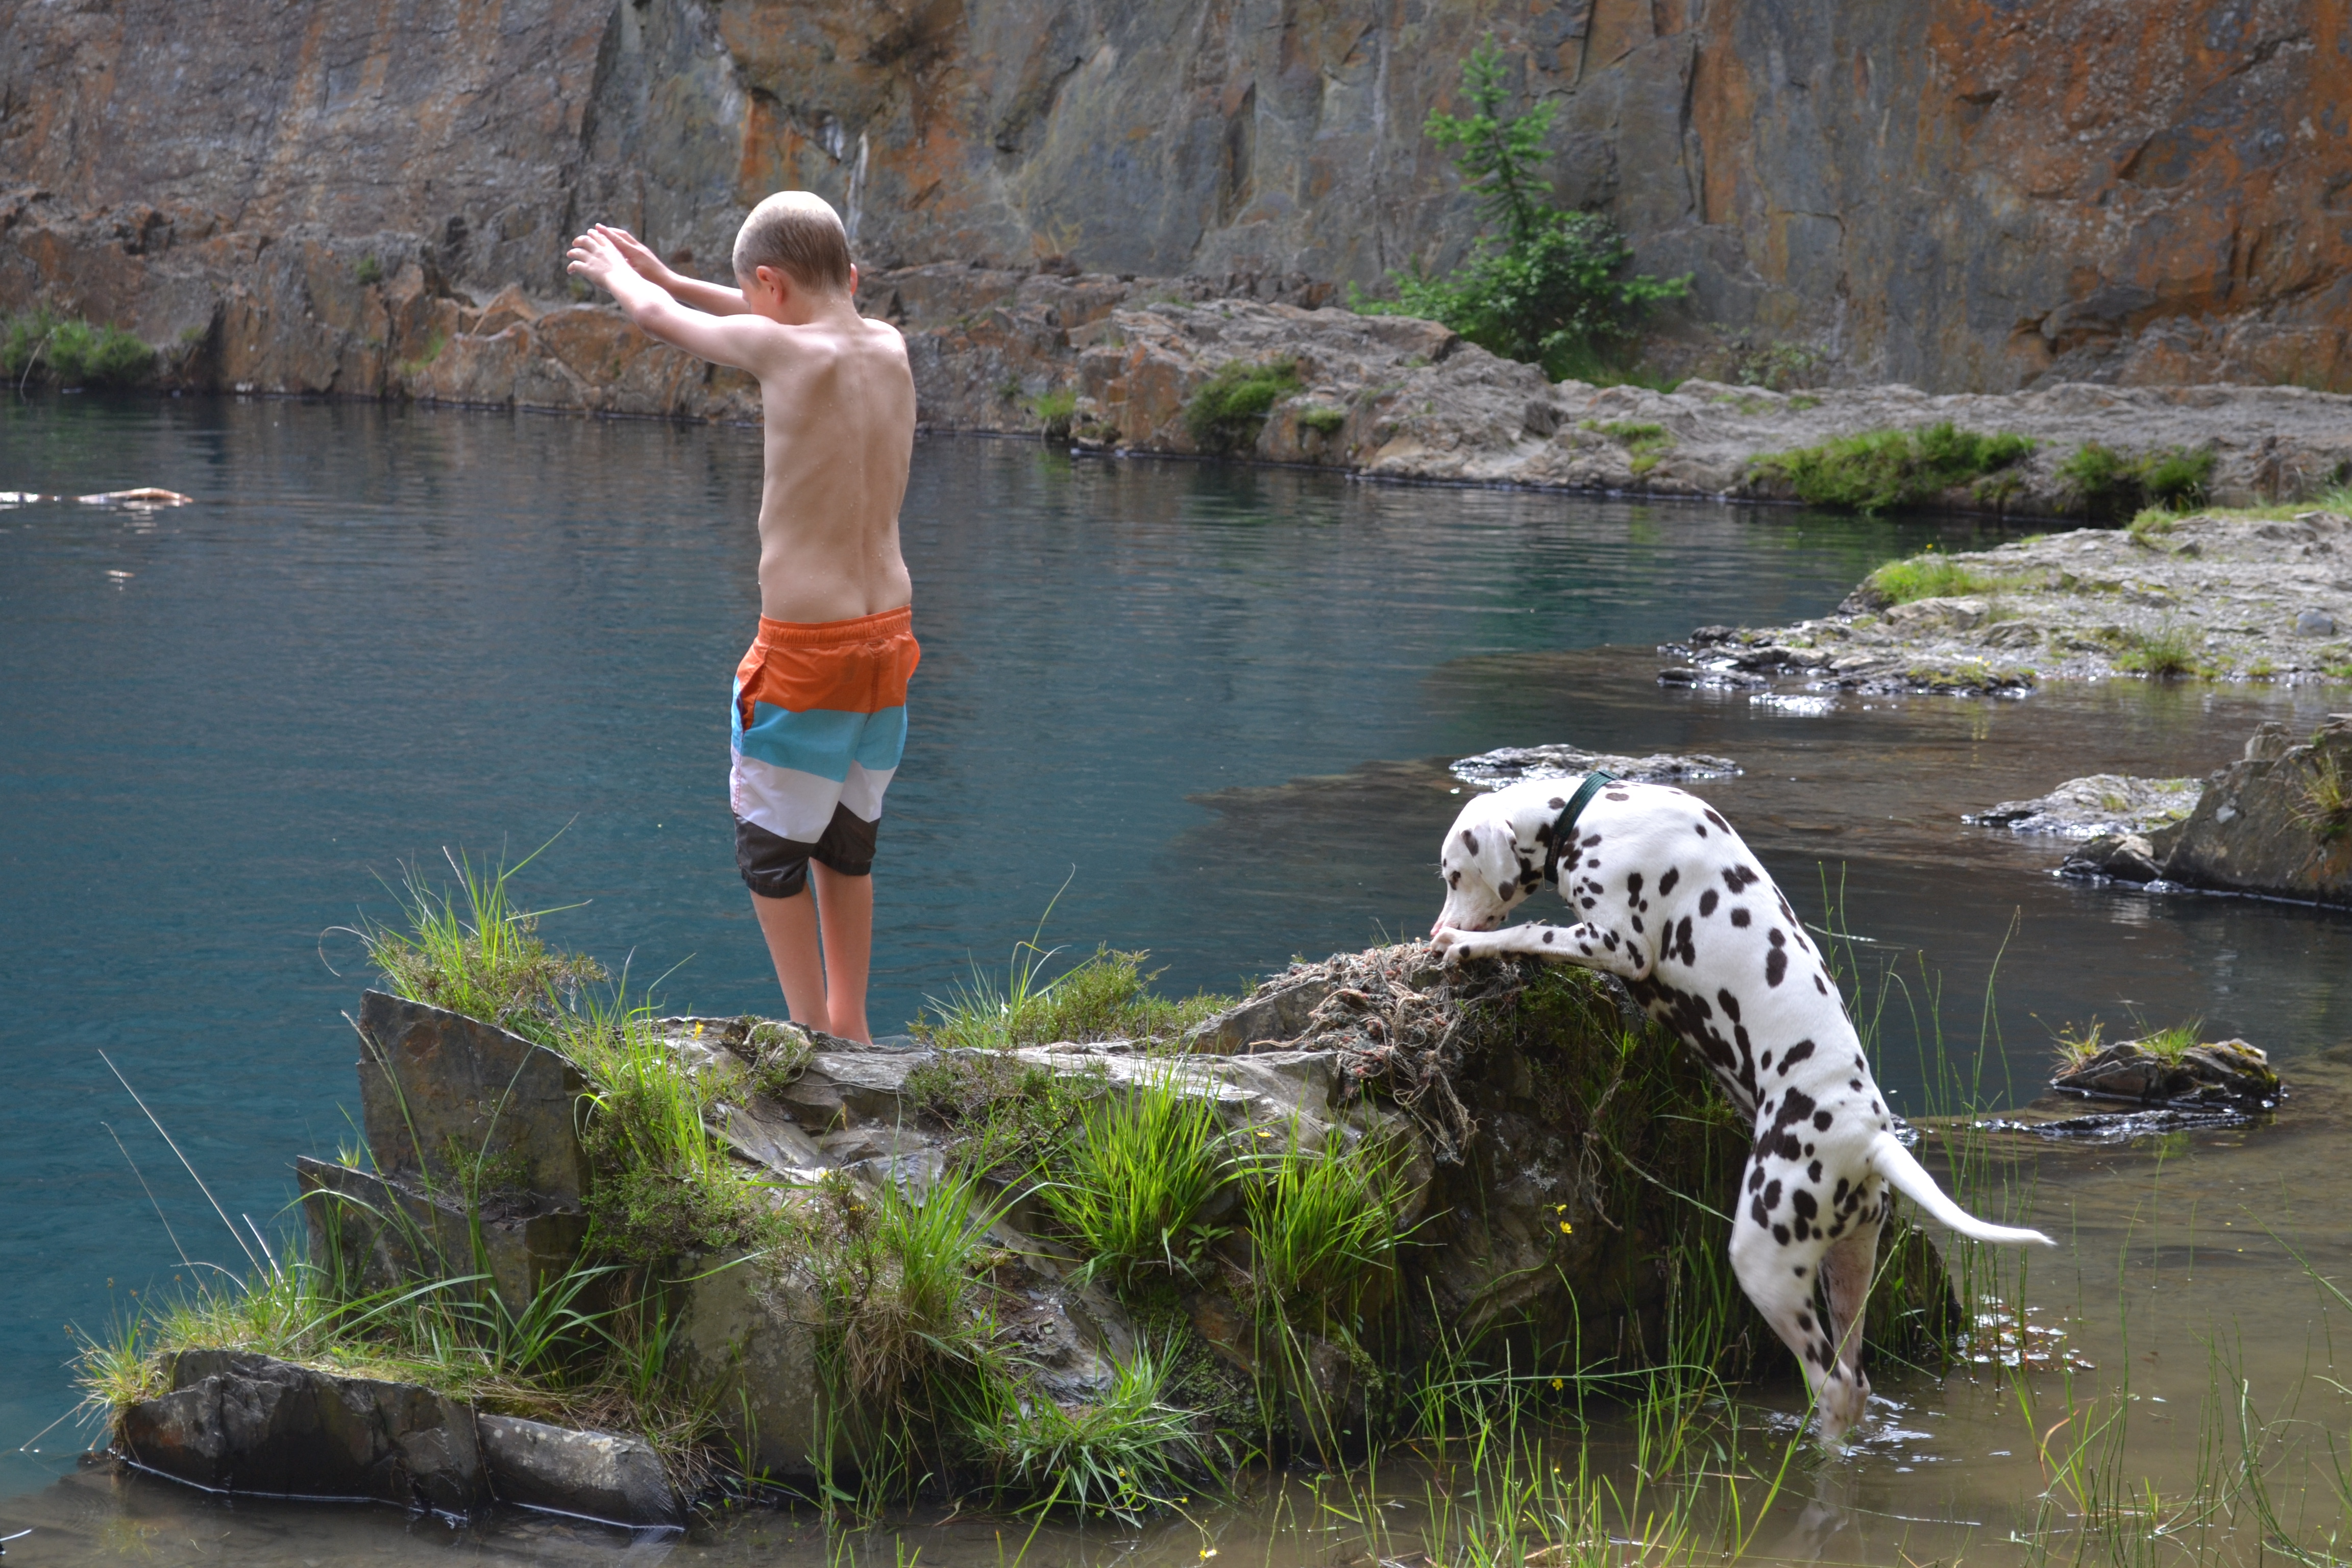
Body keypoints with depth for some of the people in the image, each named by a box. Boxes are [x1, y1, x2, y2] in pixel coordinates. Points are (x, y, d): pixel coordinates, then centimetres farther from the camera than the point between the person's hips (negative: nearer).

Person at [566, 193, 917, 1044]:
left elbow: (660, 319, 3)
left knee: (771, 845, 8)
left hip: (806, 652, -7)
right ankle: (848, 1027, 29)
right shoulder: (888, 347, 3)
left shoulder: (782, 350, -15)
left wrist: (612, 269, 26)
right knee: (847, 841, 20)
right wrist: (662, 272, 33)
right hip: (888, 633, 7)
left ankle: (811, 1035, 11)